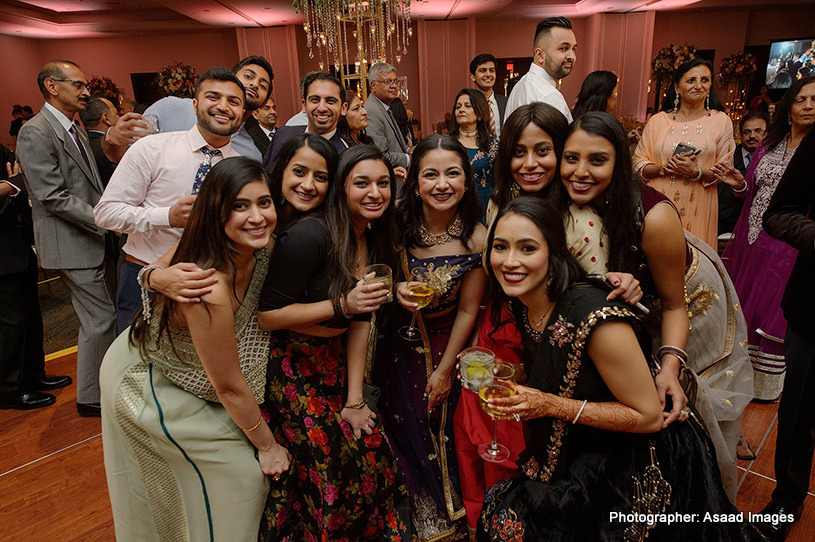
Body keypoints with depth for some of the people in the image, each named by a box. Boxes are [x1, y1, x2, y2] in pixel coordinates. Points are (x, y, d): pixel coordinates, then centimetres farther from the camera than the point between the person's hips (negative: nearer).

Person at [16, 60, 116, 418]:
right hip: (72, 244, -9)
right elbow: (54, 198, -20)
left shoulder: (75, 130, 15)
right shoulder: (35, 133, -14)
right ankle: (90, 397, 13)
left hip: (96, 238, 9)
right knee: (99, 319, -4)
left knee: (107, 313, 16)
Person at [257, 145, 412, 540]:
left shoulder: (376, 241, 2)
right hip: (291, 371, -6)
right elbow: (266, 316, -19)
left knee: (373, 458, 6)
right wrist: (341, 304, -25)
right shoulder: (311, 235, -22)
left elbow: (361, 322, 3)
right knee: (331, 471, -2)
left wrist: (354, 399, 0)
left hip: (336, 368, 7)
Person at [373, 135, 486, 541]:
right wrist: (396, 290, -26)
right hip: (397, 348, 2)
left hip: (444, 349, -1)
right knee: (403, 437, 18)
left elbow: (467, 311, -13)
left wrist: (445, 371, -8)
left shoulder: (476, 239, -20)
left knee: (441, 440, 15)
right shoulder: (398, 228, -17)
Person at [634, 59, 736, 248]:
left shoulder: (721, 121, 7)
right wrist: (664, 169, -12)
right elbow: (639, 164, 6)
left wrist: (697, 172, -14)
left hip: (697, 207, 0)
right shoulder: (657, 121, 7)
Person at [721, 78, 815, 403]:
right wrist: (740, 181, -5)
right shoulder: (769, 146, 10)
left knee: (774, 312, 3)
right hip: (753, 239, 5)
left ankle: (767, 383, 21)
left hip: (789, 245, -5)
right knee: (744, 306, 13)